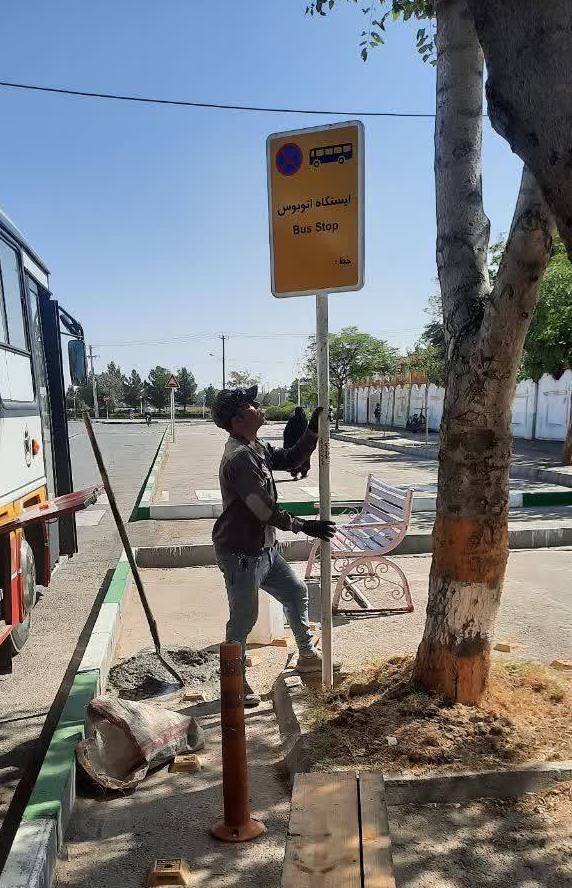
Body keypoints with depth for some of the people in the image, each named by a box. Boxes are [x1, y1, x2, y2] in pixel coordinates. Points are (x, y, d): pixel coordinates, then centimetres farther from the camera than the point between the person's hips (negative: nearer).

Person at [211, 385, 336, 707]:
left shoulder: (257, 448, 5)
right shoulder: (240, 457, -26)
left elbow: (291, 459, 16)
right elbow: (266, 510, -26)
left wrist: (314, 429, 3)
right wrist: (305, 526, -17)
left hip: (265, 548, 10)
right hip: (241, 554, -10)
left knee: (297, 592, 22)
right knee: (244, 618, 6)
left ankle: (307, 655, 42)